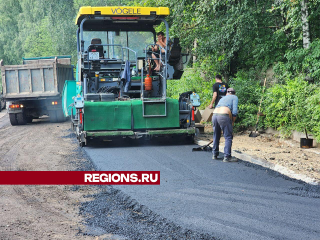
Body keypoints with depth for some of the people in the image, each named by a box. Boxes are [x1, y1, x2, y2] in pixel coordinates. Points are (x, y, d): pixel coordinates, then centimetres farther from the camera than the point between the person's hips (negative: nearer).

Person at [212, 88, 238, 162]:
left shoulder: (223, 98, 33)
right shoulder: (235, 97, 15)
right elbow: (235, 111, -1)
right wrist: (233, 121, 11)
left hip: (214, 115, 6)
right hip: (224, 116, -6)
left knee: (216, 136, 20)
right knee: (228, 137, 1)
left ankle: (215, 155, 28)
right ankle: (227, 157, -2)